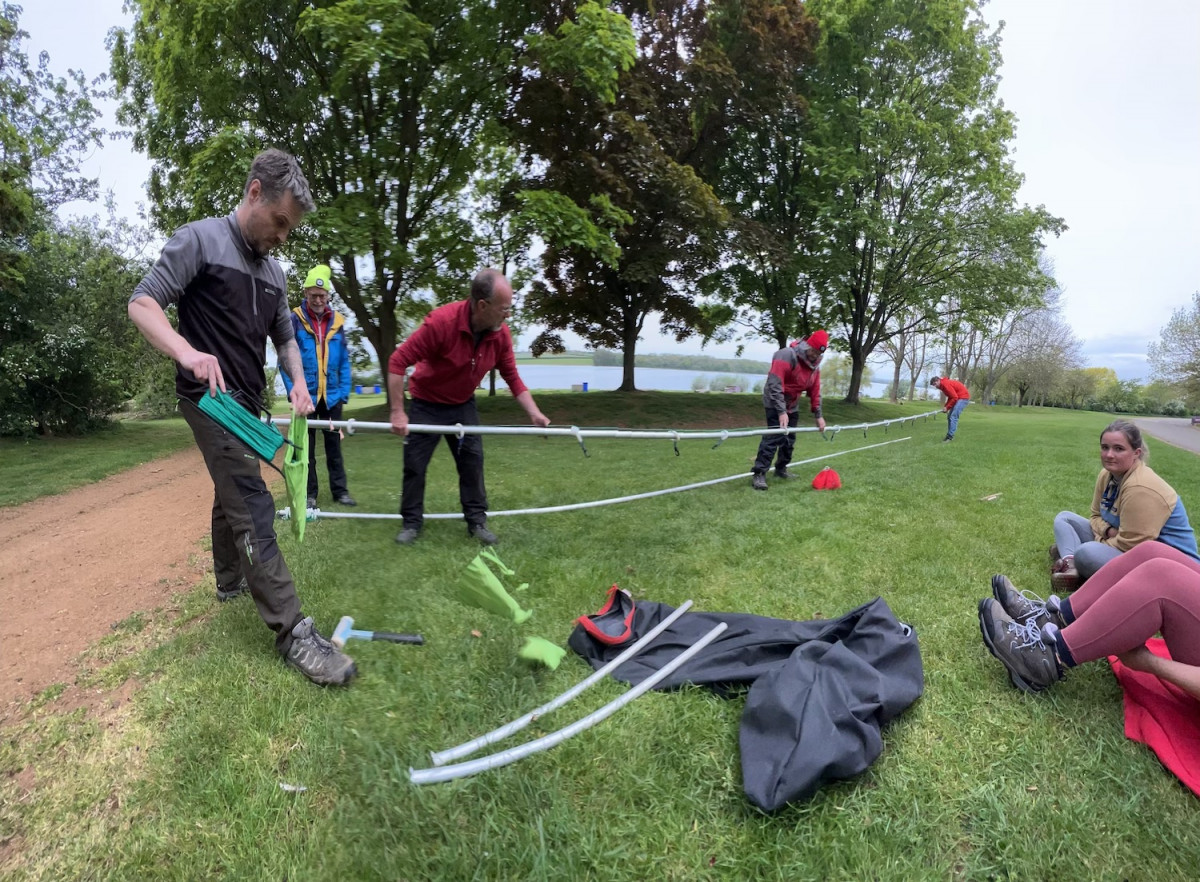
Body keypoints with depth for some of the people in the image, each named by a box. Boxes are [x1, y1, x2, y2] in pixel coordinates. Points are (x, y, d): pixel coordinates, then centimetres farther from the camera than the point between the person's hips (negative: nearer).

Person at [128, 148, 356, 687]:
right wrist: (187, 352, -31)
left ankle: (230, 579, 42)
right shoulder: (199, 240, -9)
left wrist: (298, 383, 1)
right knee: (253, 509, -16)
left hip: (247, 401, 9)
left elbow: (285, 336, 18)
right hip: (212, 398, -8)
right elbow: (142, 304, -13)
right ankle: (292, 633, -17)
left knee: (231, 493, 22)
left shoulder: (272, 272, 13)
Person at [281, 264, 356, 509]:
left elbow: (344, 362, 5)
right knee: (306, 446, 8)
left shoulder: (337, 322, 2)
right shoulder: (294, 320, -6)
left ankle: (340, 490, 18)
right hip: (305, 395, -2)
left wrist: (344, 392, -1)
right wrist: (293, 390, -14)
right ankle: (309, 493, 17)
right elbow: (285, 360, -7)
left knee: (334, 444, 9)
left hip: (331, 396, 2)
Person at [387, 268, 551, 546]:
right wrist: (397, 412, -28)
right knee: (414, 465, 2)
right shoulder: (442, 321, -32)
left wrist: (534, 413, -13)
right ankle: (412, 523, 17)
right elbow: (398, 361, -27)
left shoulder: (501, 334, -16)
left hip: (463, 406, 4)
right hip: (426, 405, -3)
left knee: (473, 462, 2)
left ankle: (477, 521, 14)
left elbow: (512, 377, -3)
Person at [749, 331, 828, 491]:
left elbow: (815, 391, 9)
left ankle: (781, 469, 26)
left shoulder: (815, 365, 1)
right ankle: (759, 474, -16)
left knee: (789, 439, 11)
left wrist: (818, 415, 5)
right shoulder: (786, 356, -25)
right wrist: (781, 412, -33)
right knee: (773, 437, -16)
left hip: (793, 406, 8)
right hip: (775, 403, -8)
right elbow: (774, 386, -30)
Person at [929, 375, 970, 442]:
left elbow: (954, 397, -22)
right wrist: (946, 406, 3)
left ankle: (950, 436, -19)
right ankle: (950, 435, 13)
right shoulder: (943, 385, 10)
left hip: (963, 397, -11)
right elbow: (950, 397, 16)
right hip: (959, 398, 11)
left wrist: (947, 407, -15)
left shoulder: (946, 384, -21)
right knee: (949, 416, 9)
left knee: (953, 416, -17)